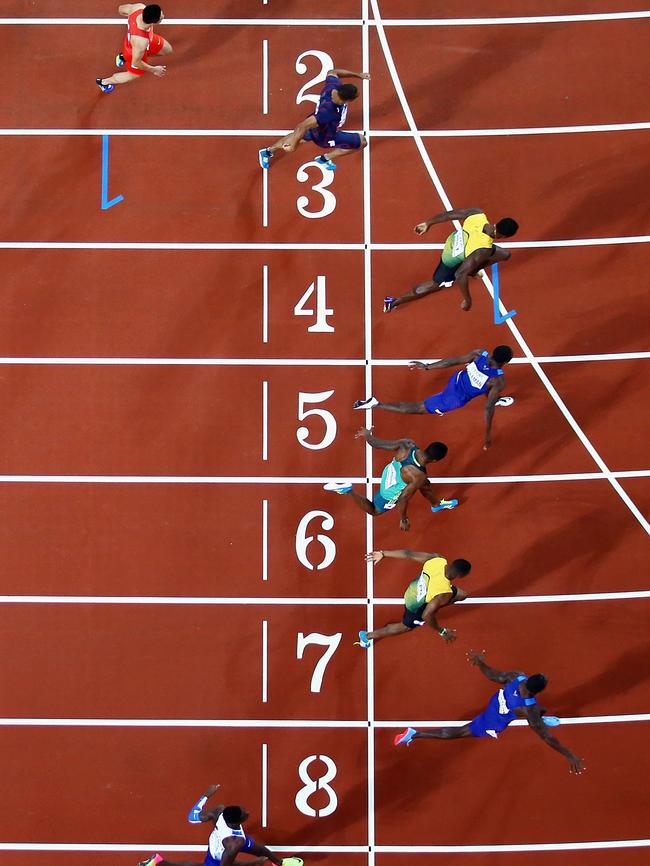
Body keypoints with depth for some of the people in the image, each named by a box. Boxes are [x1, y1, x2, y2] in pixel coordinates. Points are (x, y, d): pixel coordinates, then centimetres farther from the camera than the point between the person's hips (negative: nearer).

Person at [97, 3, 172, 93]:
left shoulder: (140, 6, -35)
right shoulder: (141, 42, -49)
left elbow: (121, 9, -11)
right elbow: (136, 63, -29)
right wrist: (154, 70, -14)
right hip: (135, 53, -6)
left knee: (167, 50, 26)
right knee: (133, 75, 27)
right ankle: (103, 82, 53)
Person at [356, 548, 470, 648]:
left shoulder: (437, 559, -29)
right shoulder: (444, 593, -43)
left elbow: (408, 554, -21)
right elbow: (426, 615, -34)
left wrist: (383, 553, -10)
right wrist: (442, 632, -16)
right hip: (416, 607, -6)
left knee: (461, 595, 12)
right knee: (406, 626, 27)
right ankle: (367, 636, 40)